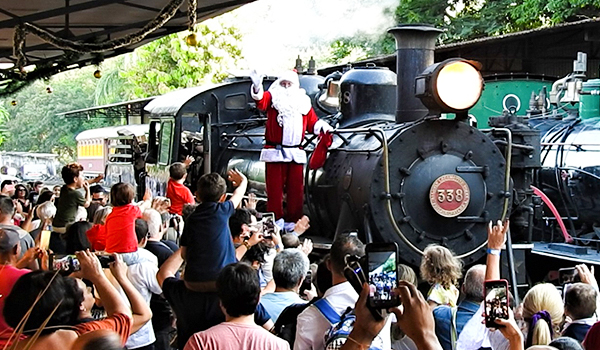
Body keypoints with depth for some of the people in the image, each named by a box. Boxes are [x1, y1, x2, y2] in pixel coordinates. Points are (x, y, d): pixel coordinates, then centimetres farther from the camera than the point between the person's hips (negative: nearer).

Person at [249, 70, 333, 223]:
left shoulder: (303, 102, 16)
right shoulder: (273, 97, 4)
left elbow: (312, 123, 17)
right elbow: (262, 101, -18)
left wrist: (322, 126, -4)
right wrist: (257, 88, -39)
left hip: (296, 153, 4)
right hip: (275, 152, -3)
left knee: (296, 190, 6)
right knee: (275, 190, -2)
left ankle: (294, 222, 14)